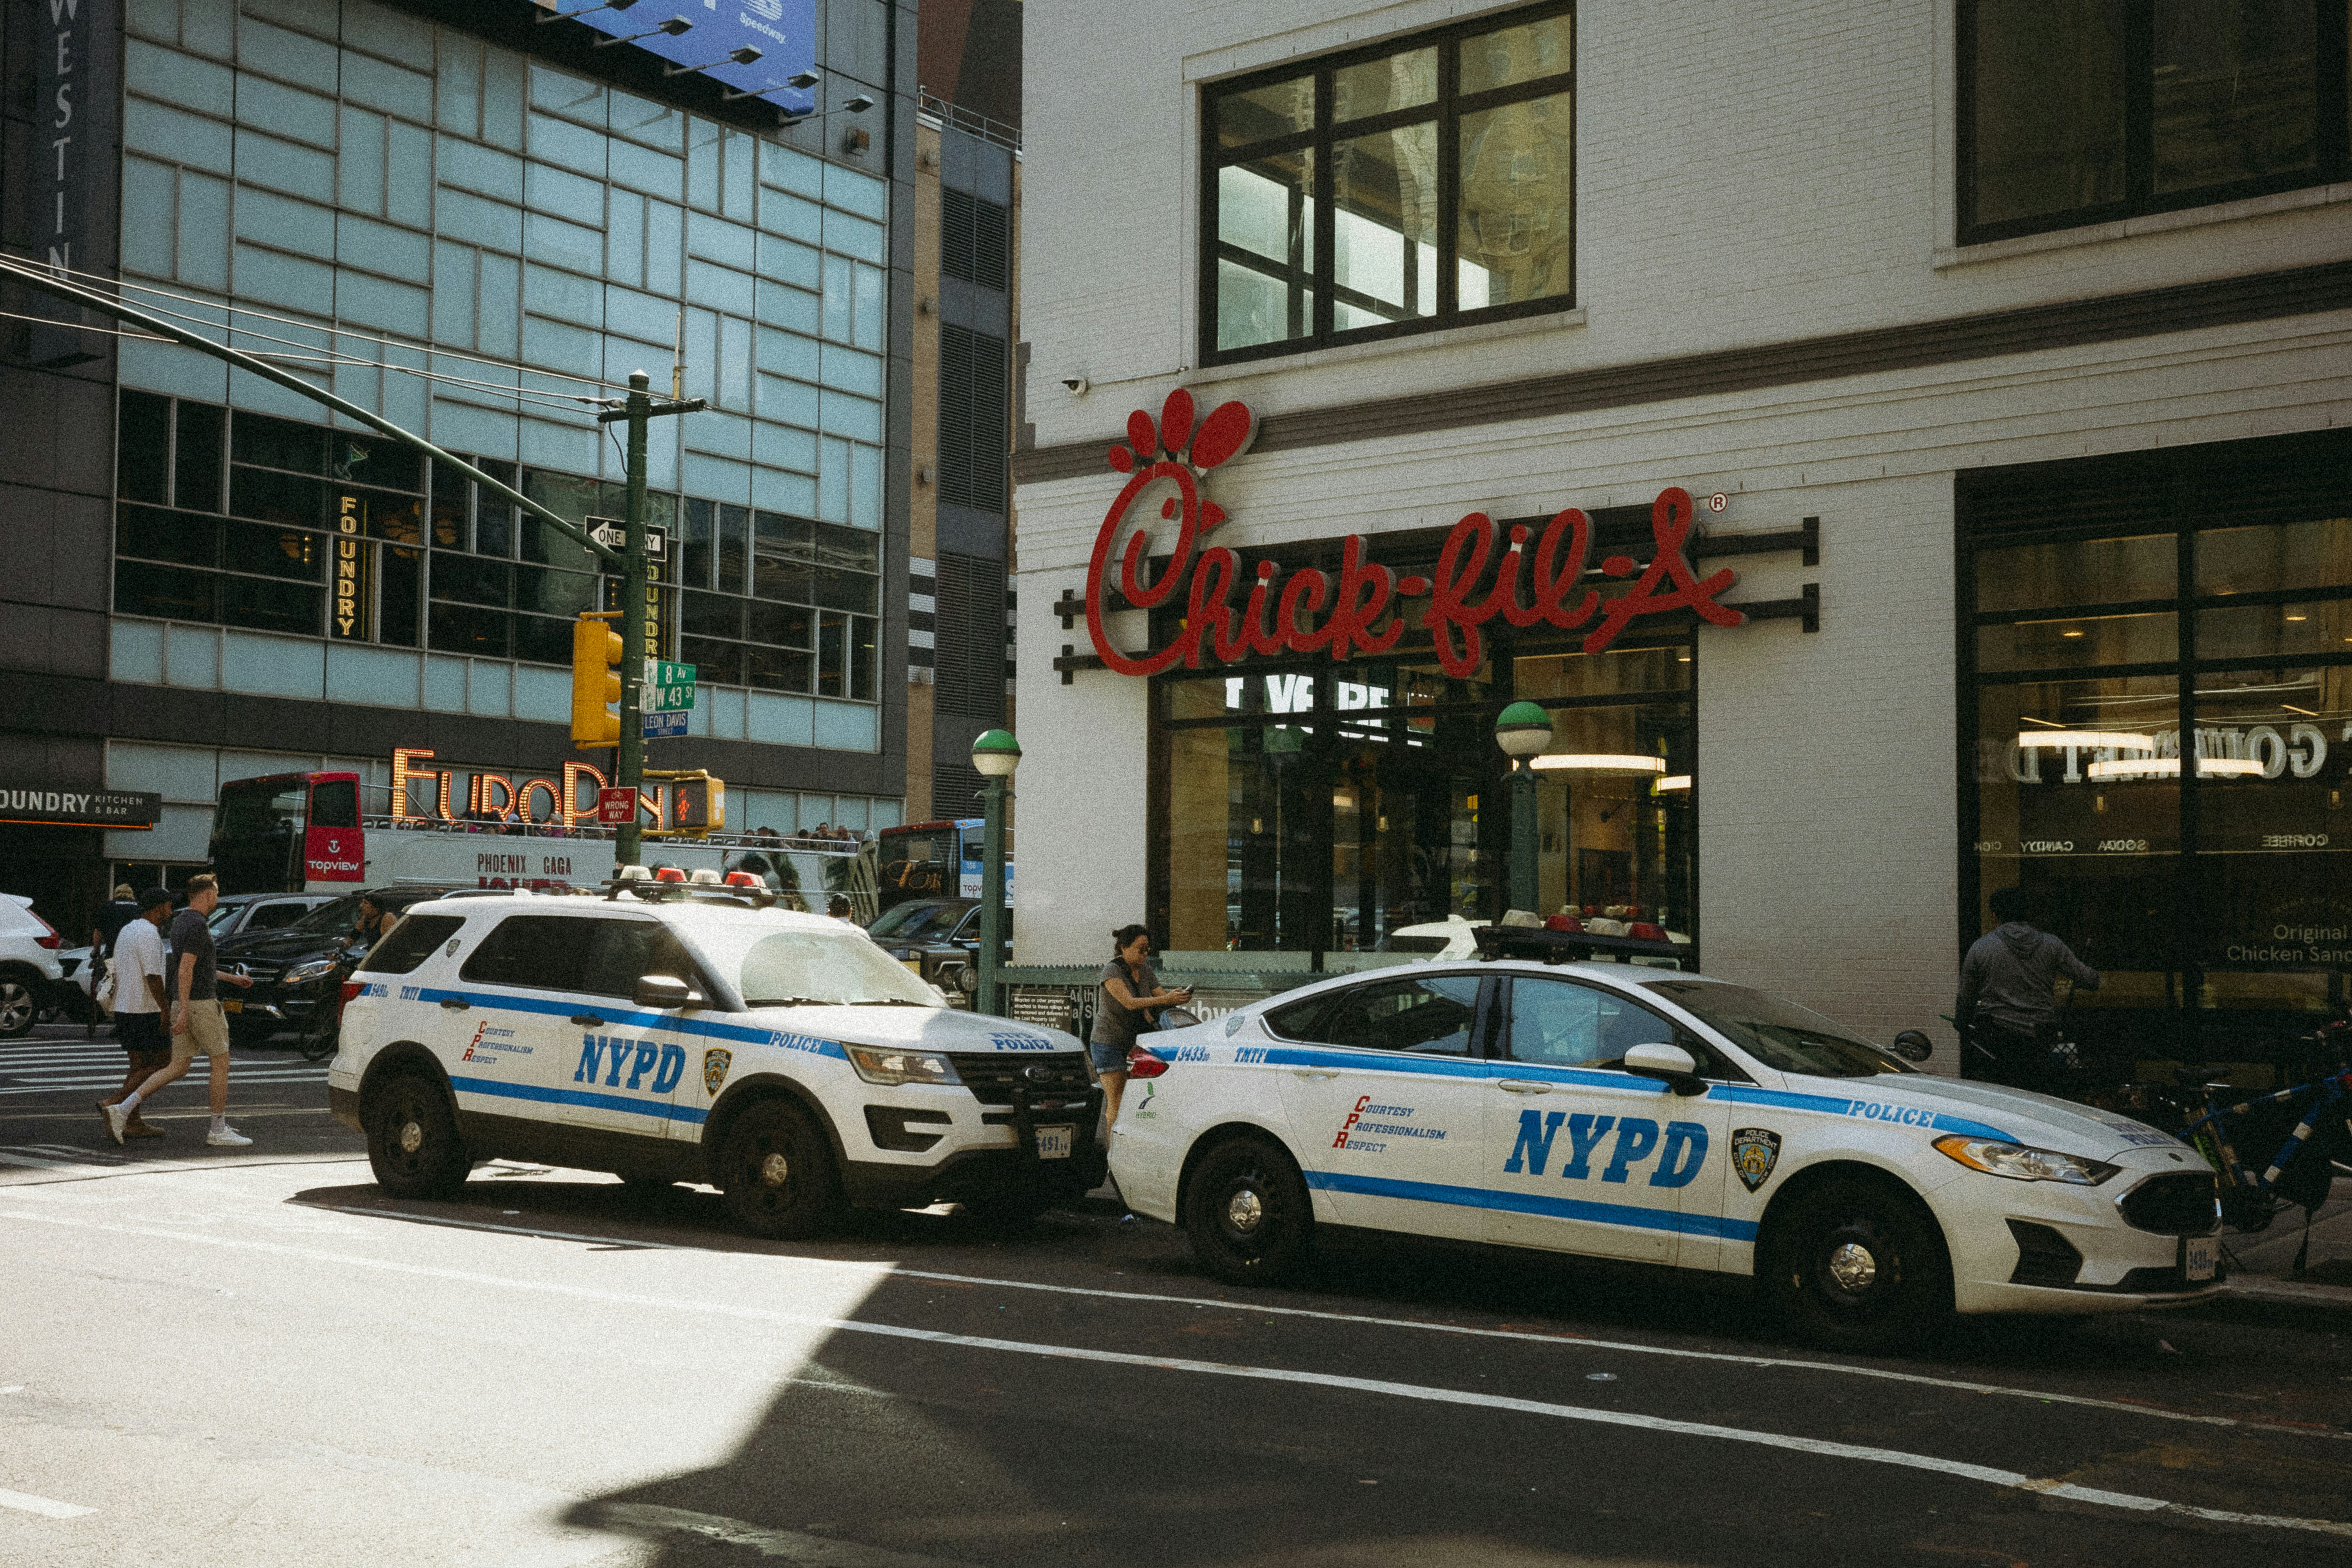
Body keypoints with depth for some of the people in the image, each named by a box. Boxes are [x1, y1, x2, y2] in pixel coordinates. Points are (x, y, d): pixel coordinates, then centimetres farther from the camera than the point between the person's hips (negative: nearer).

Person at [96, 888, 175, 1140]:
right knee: (163, 1063, -4)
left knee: (140, 1066, 10)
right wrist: (165, 1010, -20)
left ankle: (132, 1122, 7)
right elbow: (153, 976, -22)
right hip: (145, 1012, -10)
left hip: (124, 1009, 10)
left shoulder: (127, 931, 17)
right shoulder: (149, 934, -15)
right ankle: (114, 1103, -13)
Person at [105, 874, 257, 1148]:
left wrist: (231, 978, 32)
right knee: (221, 1061, 3)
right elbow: (185, 969, -22)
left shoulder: (180, 922, 16)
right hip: (201, 1003, -9)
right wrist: (184, 1012, -25)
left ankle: (123, 1110, -4)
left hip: (184, 1004, 9)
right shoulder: (198, 925, -15)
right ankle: (219, 1130, 8)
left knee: (178, 1067, 8)